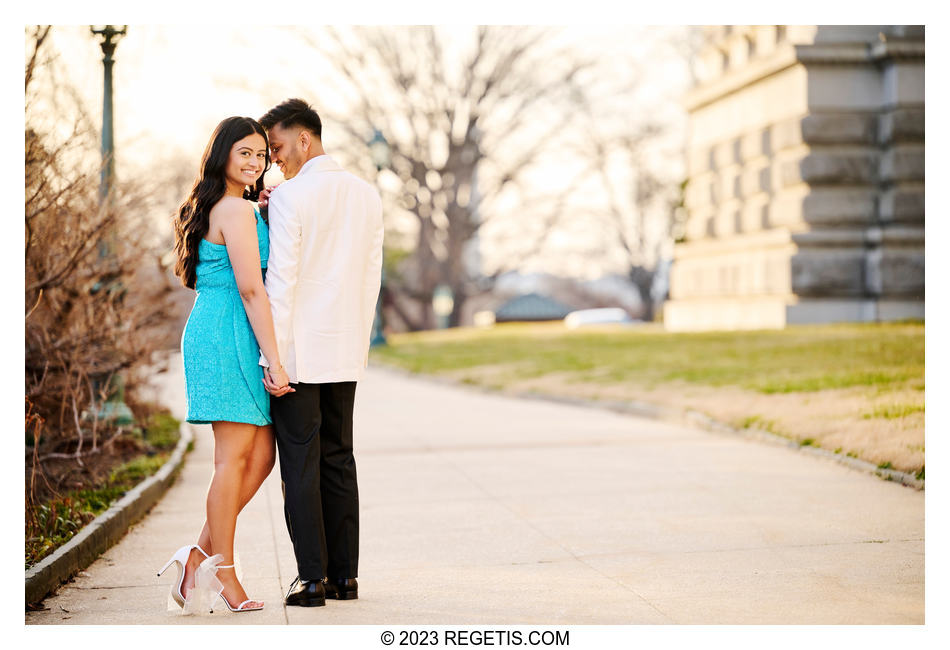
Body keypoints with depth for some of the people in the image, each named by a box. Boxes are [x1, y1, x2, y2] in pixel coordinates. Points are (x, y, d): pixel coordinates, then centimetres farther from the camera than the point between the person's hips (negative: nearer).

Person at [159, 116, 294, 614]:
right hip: (229, 336, -10)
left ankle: (201, 555, 9)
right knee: (236, 456, -6)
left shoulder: (209, 209, 20)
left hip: (212, 332, 10)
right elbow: (251, 290, -17)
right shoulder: (237, 210, -11)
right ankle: (223, 572, 0)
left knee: (260, 457, 8)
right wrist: (274, 361, -17)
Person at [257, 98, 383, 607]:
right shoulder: (367, 194, 9)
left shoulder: (291, 196, -11)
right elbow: (370, 277, 11)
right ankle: (344, 575, 13)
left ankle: (313, 578, -1)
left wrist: (274, 356, -13)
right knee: (338, 459, 11)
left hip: (299, 350, -6)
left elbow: (281, 280, -15)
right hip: (346, 353, 6)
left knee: (300, 464, -1)